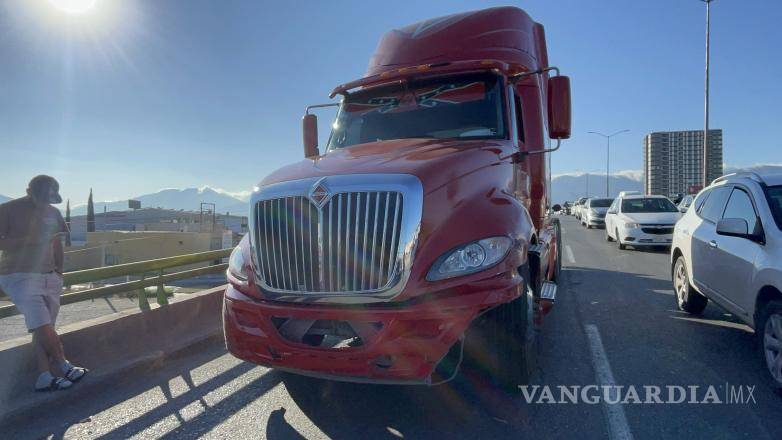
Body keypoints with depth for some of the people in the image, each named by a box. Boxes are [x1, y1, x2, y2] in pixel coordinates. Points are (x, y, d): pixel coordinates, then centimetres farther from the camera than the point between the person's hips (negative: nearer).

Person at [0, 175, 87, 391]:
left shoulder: (52, 212, 13)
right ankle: (63, 366, 1)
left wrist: (59, 270, 15)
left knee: (43, 328, 3)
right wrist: (29, 239, -21)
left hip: (49, 276, 5)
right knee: (42, 325, -15)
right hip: (19, 275, -5)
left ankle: (44, 378, 5)